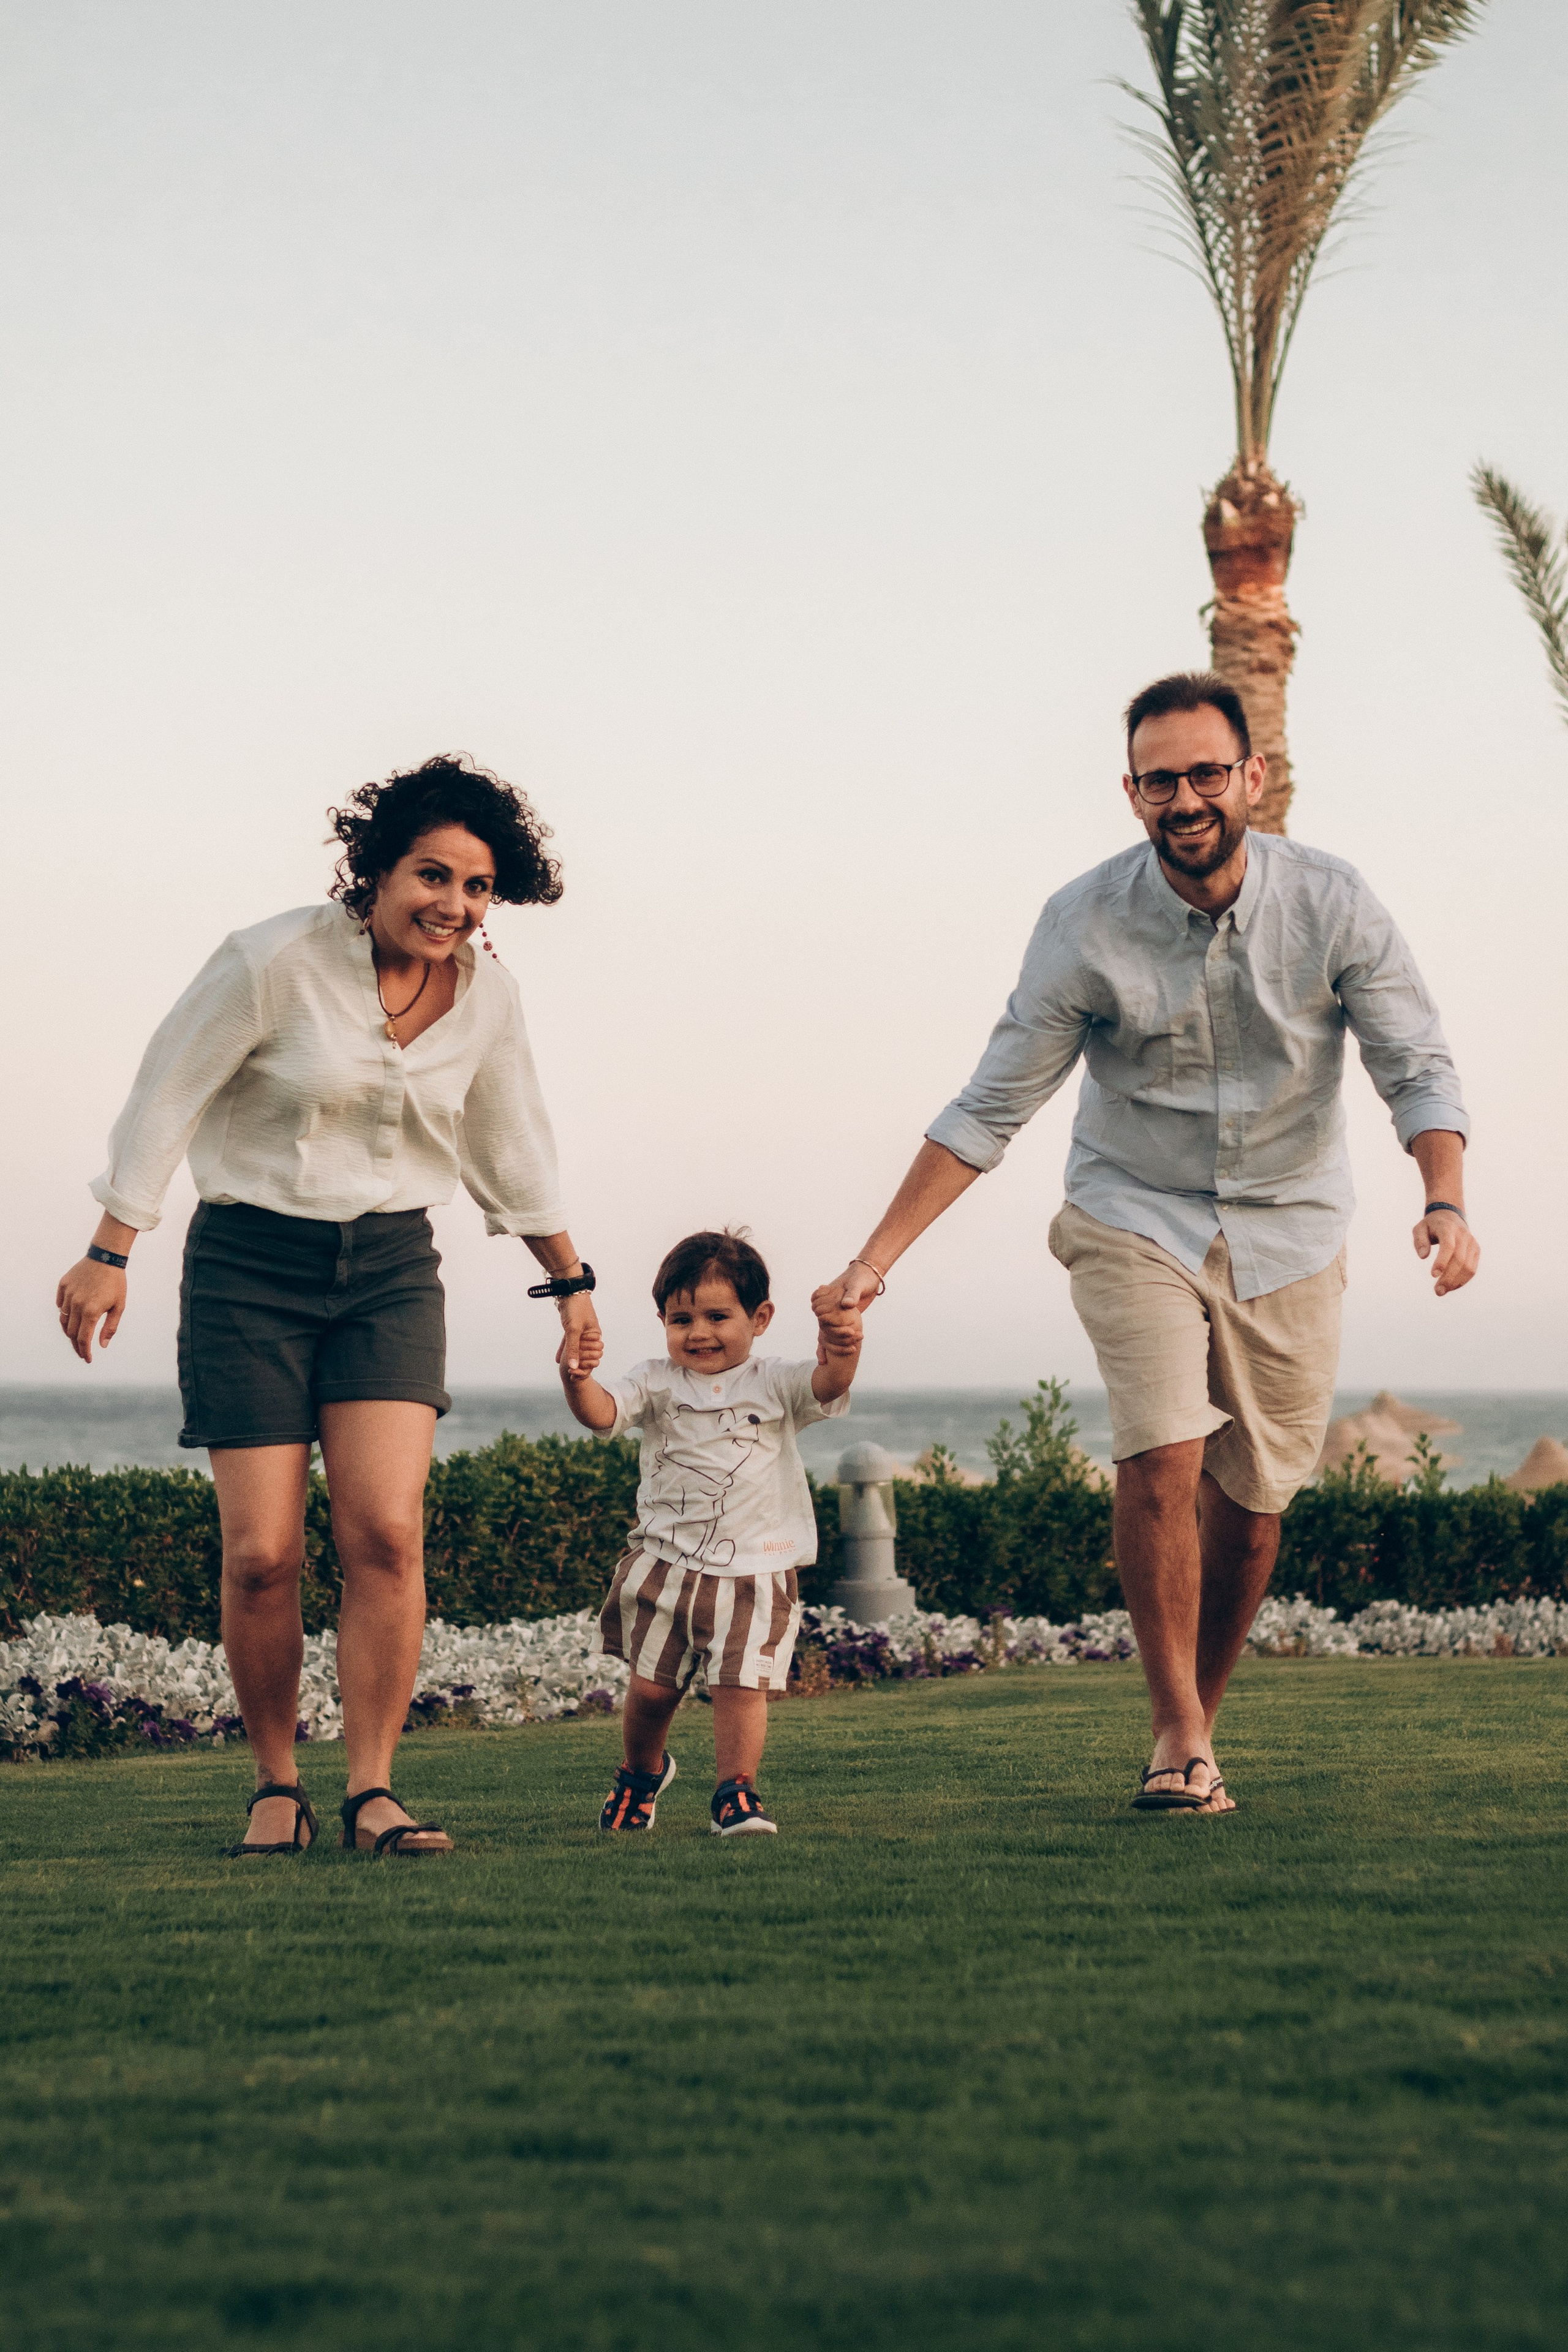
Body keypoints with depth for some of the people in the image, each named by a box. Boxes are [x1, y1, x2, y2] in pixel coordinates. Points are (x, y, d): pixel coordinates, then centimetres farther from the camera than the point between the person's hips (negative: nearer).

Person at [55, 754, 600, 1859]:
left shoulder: (487, 996, 1)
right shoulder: (277, 961, -13)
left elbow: (510, 1149, 17)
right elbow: (168, 1095, -6)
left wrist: (571, 1281, 24)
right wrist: (110, 1253, -7)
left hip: (390, 1271, 3)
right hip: (250, 1268, -3)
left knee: (387, 1531, -14)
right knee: (262, 1556, -7)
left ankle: (372, 1791, -6)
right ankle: (276, 1786, 13)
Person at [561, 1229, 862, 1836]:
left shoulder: (773, 1385, 2)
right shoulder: (656, 1383, 2)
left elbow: (827, 1387, -17)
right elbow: (602, 1413, -15)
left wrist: (839, 1350, -41)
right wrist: (578, 1381, -38)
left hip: (755, 1573, -1)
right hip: (665, 1562, 1)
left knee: (741, 1688, -8)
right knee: (651, 1687, 8)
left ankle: (736, 1792, 6)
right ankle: (642, 1773, 34)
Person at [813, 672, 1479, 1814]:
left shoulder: (1331, 902, -12)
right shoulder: (1085, 925, -13)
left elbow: (1418, 1067, -10)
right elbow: (991, 1109, -9)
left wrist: (1446, 1202, -30)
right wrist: (875, 1260, -14)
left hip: (1289, 1231, 2)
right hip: (1137, 1219, -1)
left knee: (1251, 1502, 6)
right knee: (1163, 1462, -20)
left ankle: (1195, 1723, 26)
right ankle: (1182, 1743, -9)